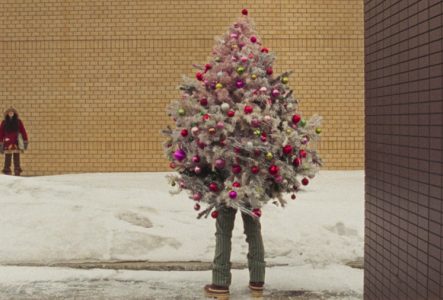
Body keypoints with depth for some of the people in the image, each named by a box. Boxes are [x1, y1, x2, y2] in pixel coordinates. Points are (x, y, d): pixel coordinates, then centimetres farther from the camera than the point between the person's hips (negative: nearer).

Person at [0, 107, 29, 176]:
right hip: (7, 143, 0)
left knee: (17, 159, 1)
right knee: (7, 159, -1)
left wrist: (25, 142, 2)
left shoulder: (18, 121, 4)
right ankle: (7, 172, 3)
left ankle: (17, 173, 4)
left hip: (16, 143, 0)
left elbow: (23, 131, 5)